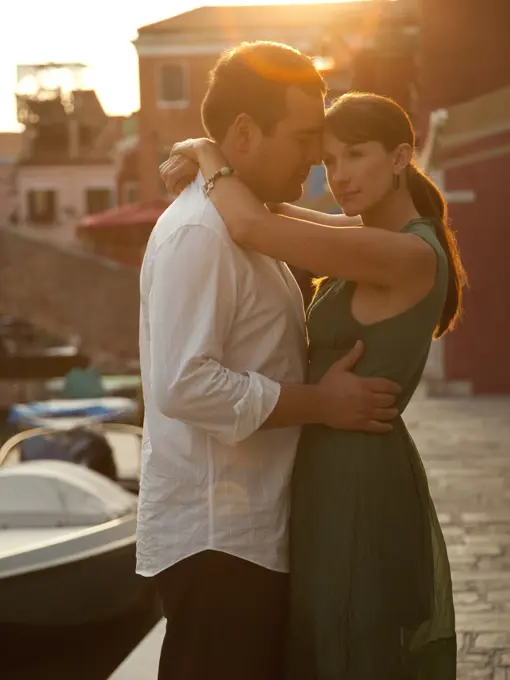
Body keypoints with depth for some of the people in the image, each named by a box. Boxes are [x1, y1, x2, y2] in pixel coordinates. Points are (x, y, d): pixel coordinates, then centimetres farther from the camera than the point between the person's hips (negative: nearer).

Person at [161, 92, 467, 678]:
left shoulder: (409, 255, -20)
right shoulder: (373, 239, 9)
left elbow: (252, 227, -28)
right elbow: (266, 212, 19)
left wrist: (209, 154, -10)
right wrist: (212, 167, -2)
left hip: (357, 483, -9)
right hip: (341, 474, 9)